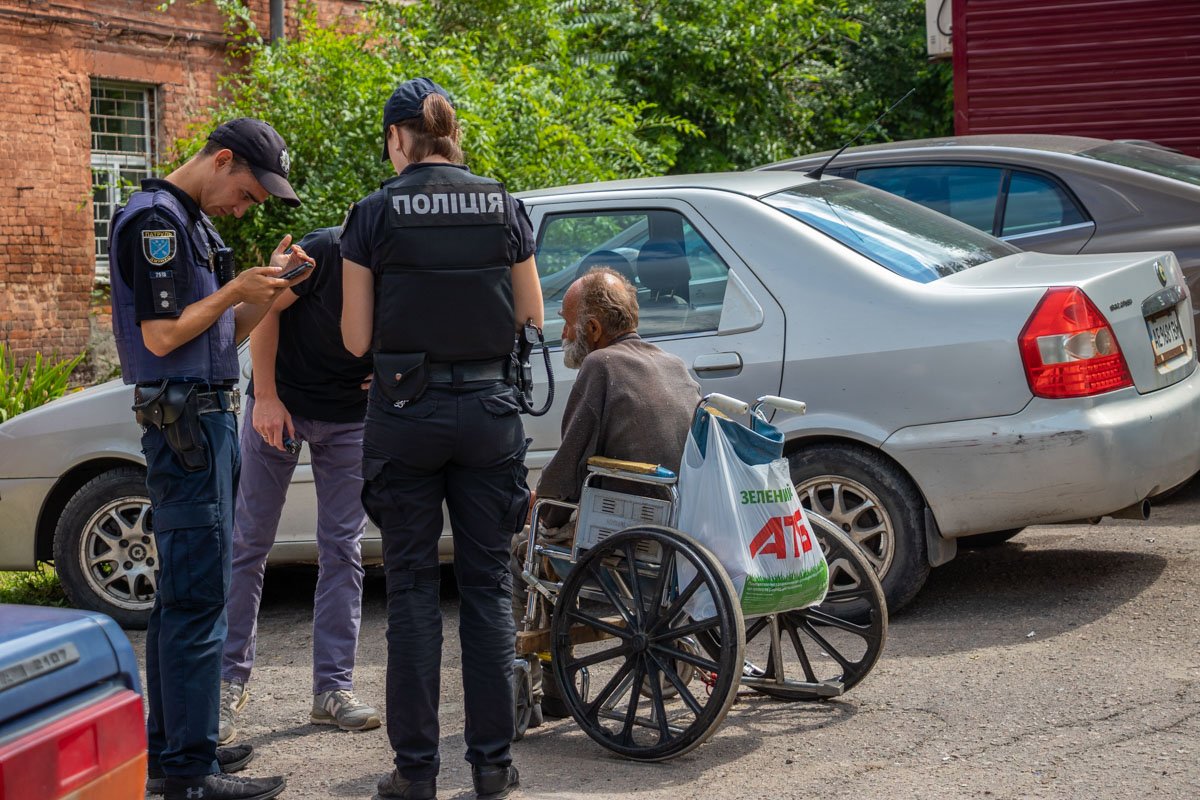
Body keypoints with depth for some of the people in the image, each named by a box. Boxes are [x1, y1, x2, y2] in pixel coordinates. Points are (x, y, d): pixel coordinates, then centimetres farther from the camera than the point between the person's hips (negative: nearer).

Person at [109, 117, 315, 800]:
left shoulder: (194, 222, 19)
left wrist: (269, 287, 5)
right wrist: (237, 289, -11)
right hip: (185, 420, -11)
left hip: (208, 418, 11)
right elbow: (162, 335, -18)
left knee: (185, 591, 13)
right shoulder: (155, 219, -12)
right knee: (197, 596, -10)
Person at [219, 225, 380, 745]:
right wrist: (266, 398, -15)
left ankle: (333, 688, 7)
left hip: (350, 417, 3)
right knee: (249, 542, 0)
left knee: (343, 549, 1)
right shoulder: (328, 251, -24)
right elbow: (266, 309, -14)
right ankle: (230, 679, 10)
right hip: (279, 404, -3)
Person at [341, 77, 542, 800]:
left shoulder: (375, 215, -6)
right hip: (488, 409, 2)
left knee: (412, 586, 6)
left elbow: (357, 339, -4)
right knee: (488, 584, 9)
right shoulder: (504, 208, 2)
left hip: (406, 411, -2)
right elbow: (532, 320, 8)